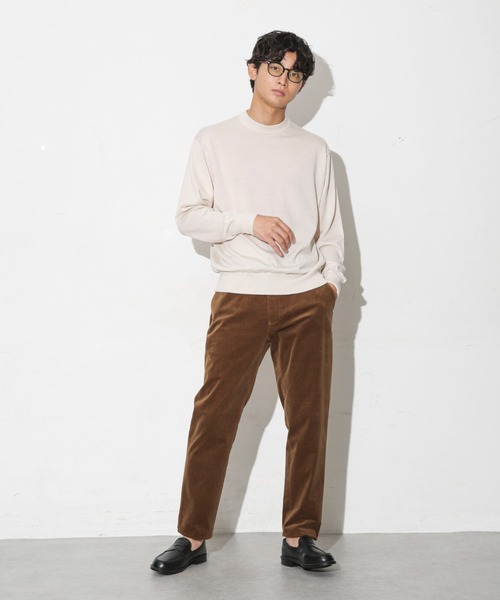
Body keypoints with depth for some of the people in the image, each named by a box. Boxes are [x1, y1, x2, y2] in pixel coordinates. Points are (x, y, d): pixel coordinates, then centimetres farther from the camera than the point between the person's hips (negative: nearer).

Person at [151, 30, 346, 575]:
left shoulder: (314, 150, 16)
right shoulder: (215, 141, 11)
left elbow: (331, 227, 14)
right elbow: (188, 217, 4)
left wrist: (332, 278, -2)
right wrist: (250, 222, -9)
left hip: (306, 300, 2)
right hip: (239, 298, -2)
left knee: (308, 421, 2)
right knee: (213, 419, -3)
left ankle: (298, 538, 11)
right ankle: (193, 537, 8)